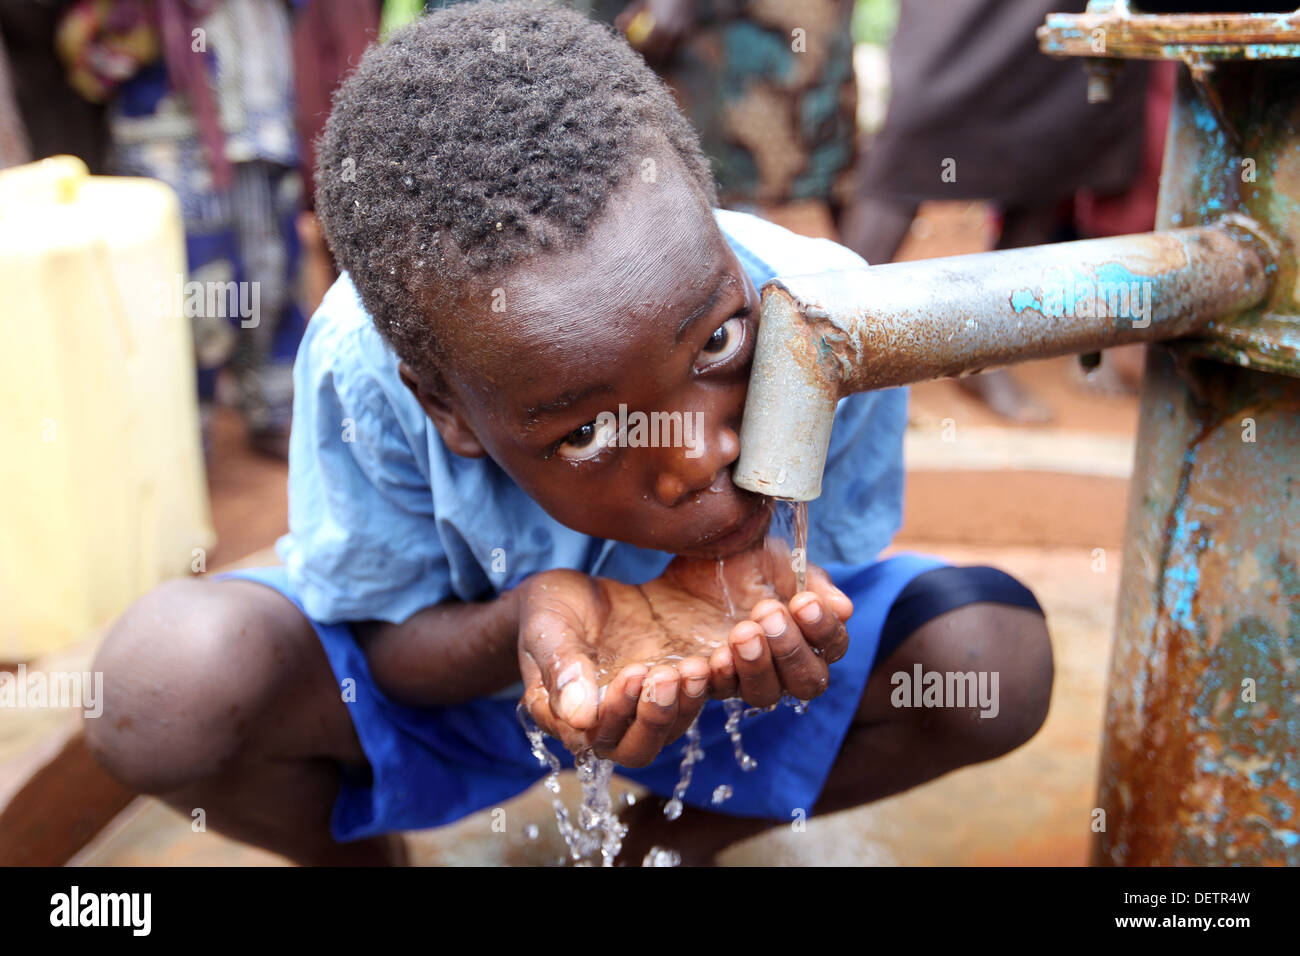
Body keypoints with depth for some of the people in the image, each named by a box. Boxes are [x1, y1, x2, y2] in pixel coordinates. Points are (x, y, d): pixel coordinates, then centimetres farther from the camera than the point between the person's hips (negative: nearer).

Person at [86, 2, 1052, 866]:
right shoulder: (362, 369, -32)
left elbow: (826, 580, -12)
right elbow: (383, 638, -17)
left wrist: (747, 599, -38)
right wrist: (525, 625, -41)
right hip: (450, 670, -1)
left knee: (999, 656, -19)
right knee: (161, 683, -30)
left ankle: (671, 837, 7)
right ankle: (369, 861, 8)